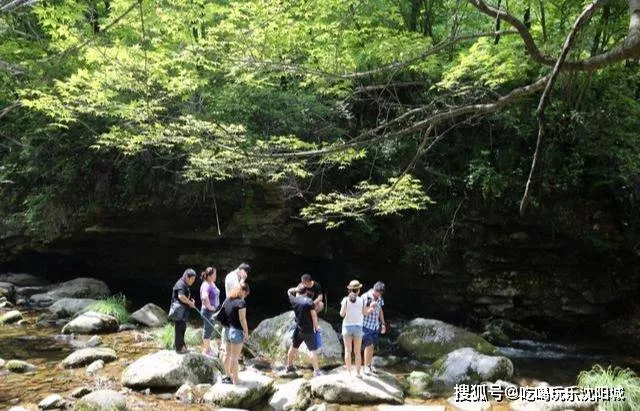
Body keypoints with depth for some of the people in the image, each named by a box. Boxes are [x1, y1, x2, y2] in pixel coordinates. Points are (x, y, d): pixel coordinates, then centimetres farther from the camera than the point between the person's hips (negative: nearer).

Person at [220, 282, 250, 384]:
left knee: (227, 354, 19)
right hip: (236, 331, -7)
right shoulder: (241, 302, -16)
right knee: (234, 357, -1)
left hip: (227, 330, 7)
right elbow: (242, 319, -18)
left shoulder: (227, 300, 6)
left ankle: (227, 376, 34)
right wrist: (246, 332, -10)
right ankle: (235, 381, 7)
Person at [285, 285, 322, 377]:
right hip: (308, 330, -5)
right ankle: (316, 371, -8)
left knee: (293, 347, 22)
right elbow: (314, 314, -14)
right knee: (313, 350, -4)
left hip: (298, 329, 5)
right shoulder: (309, 301, -11)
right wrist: (316, 326, -6)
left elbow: (289, 291, 21)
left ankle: (289, 366, 36)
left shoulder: (294, 300, 1)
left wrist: (297, 288, 20)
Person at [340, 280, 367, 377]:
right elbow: (365, 313, 2)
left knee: (348, 351, 7)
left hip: (347, 326, 0)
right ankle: (358, 372, 12)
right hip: (358, 326, 0)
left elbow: (342, 314, -7)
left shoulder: (346, 299, -8)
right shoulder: (361, 300, -6)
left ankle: (349, 372, 7)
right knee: (357, 351, 10)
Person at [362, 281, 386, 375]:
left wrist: (383, 323, 16)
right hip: (366, 325, -6)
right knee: (368, 346, -6)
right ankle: (366, 367, 4)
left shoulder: (379, 298, 3)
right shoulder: (365, 297, -16)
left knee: (371, 346, 12)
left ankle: (370, 365, 24)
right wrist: (370, 309, -31)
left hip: (375, 326, 6)